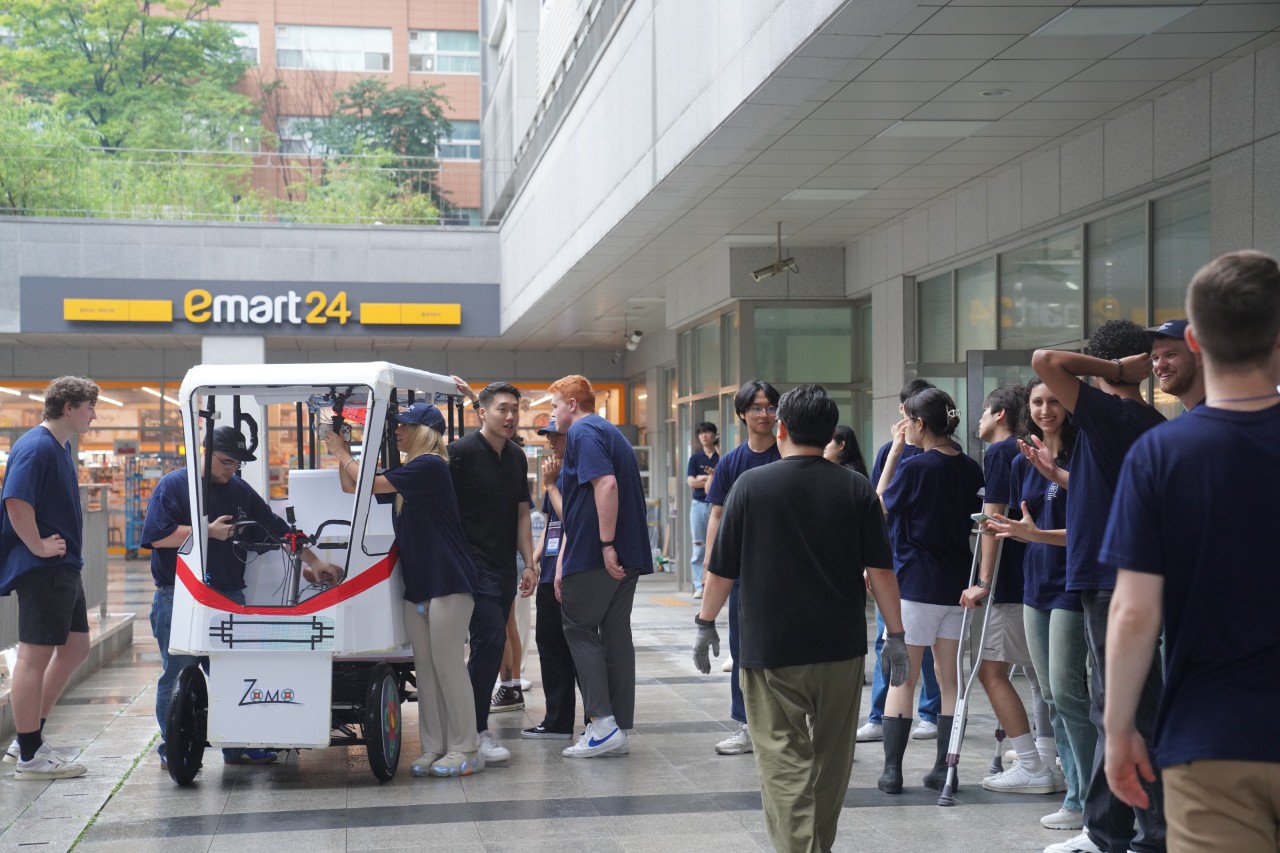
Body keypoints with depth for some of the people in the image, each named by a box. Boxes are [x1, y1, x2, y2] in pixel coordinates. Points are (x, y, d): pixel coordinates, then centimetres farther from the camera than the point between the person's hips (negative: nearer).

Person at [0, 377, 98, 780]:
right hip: (40, 570, -10)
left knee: (74, 648, 15)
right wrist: (38, 546, -21)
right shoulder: (34, 447, -16)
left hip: (64, 568, 10)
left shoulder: (61, 447, 15)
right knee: (35, 655, -3)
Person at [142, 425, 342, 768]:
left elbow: (277, 529, 14)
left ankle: (236, 746, 16)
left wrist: (313, 562, 8)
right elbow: (157, 535, -13)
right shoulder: (173, 485, -2)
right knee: (178, 676, 1)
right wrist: (209, 531, -14)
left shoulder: (240, 491, 14)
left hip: (229, 596, 5)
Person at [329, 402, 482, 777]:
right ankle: (434, 748, 13)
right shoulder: (406, 473, 16)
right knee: (425, 669, 8)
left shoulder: (430, 466, -13)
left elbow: (369, 483, -14)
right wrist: (343, 454, 11)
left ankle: (466, 750, -2)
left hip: (448, 583, -9)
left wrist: (342, 453, 0)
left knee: (448, 665, -7)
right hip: (417, 584, 9)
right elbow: (352, 489, 22)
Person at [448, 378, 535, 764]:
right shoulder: (462, 452, -11)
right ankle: (477, 731, -9)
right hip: (473, 564, -8)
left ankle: (473, 716, 21)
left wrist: (529, 564, 10)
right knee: (491, 639, -15)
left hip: (504, 566, 8)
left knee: (492, 643, 10)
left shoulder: (517, 457, 12)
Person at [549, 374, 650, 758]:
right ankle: (618, 729, 12)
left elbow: (606, 484, -23)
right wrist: (563, 561, 24)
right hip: (627, 553, 9)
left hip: (595, 553, -9)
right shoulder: (609, 432, 23)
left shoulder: (582, 432, -7)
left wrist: (606, 544, -24)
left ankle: (603, 723, -6)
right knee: (616, 635, 9)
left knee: (579, 629, 0)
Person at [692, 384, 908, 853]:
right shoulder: (856, 488, 0)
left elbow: (722, 569, 0)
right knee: (831, 760, 17)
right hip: (841, 649, 3)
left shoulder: (751, 485, -3)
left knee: (784, 764, -2)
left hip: (770, 650, -2)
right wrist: (896, 637, 7)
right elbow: (881, 571, -1)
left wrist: (705, 624, 14)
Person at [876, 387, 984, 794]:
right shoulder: (970, 469, 4)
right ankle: (944, 767, 13)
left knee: (902, 677, 3)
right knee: (950, 678, 11)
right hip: (956, 585, 5)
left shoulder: (914, 467, -13)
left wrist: (894, 451, 0)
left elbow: (880, 507, 2)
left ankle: (892, 769, 4)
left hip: (914, 584, -5)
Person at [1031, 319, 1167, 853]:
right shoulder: (1157, 427, 12)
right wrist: (1061, 477, 28)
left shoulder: (1108, 412, -14)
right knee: (1114, 708, 16)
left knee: (1130, 711, -3)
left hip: (1113, 582, -9)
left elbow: (1044, 360, -21)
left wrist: (1111, 367, -11)